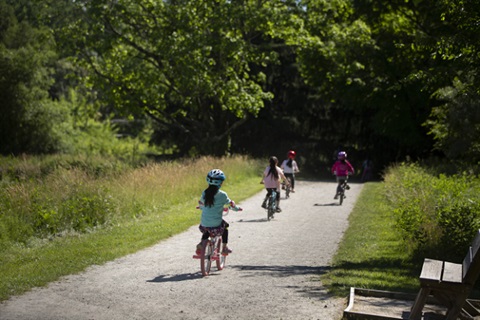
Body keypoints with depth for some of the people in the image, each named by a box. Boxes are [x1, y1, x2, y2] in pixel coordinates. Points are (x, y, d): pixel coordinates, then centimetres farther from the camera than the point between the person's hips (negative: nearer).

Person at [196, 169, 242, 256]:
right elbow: (231, 204, 5)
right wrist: (237, 208, 27)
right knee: (225, 226, 29)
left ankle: (201, 243, 11)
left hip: (204, 224, 3)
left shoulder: (204, 193, 1)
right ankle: (224, 248, 26)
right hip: (216, 225, -3)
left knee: (206, 231, 36)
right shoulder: (222, 195, -9)